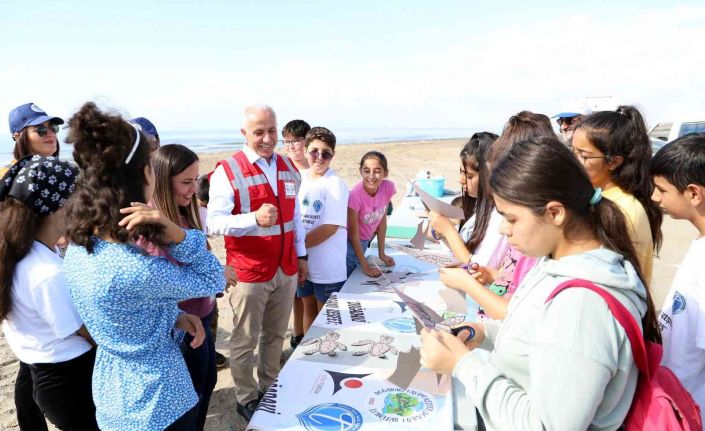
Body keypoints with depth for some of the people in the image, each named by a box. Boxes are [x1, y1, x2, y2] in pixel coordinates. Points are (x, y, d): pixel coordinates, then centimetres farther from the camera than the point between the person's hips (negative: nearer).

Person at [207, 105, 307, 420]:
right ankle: (246, 399, 31)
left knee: (276, 335, 20)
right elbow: (214, 222, -20)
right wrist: (255, 219, -35)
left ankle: (271, 389, 40)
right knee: (245, 341, 11)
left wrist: (301, 256, 13)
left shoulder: (289, 168, 5)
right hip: (249, 273, -5)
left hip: (286, 270, 5)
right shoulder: (227, 171, -14)